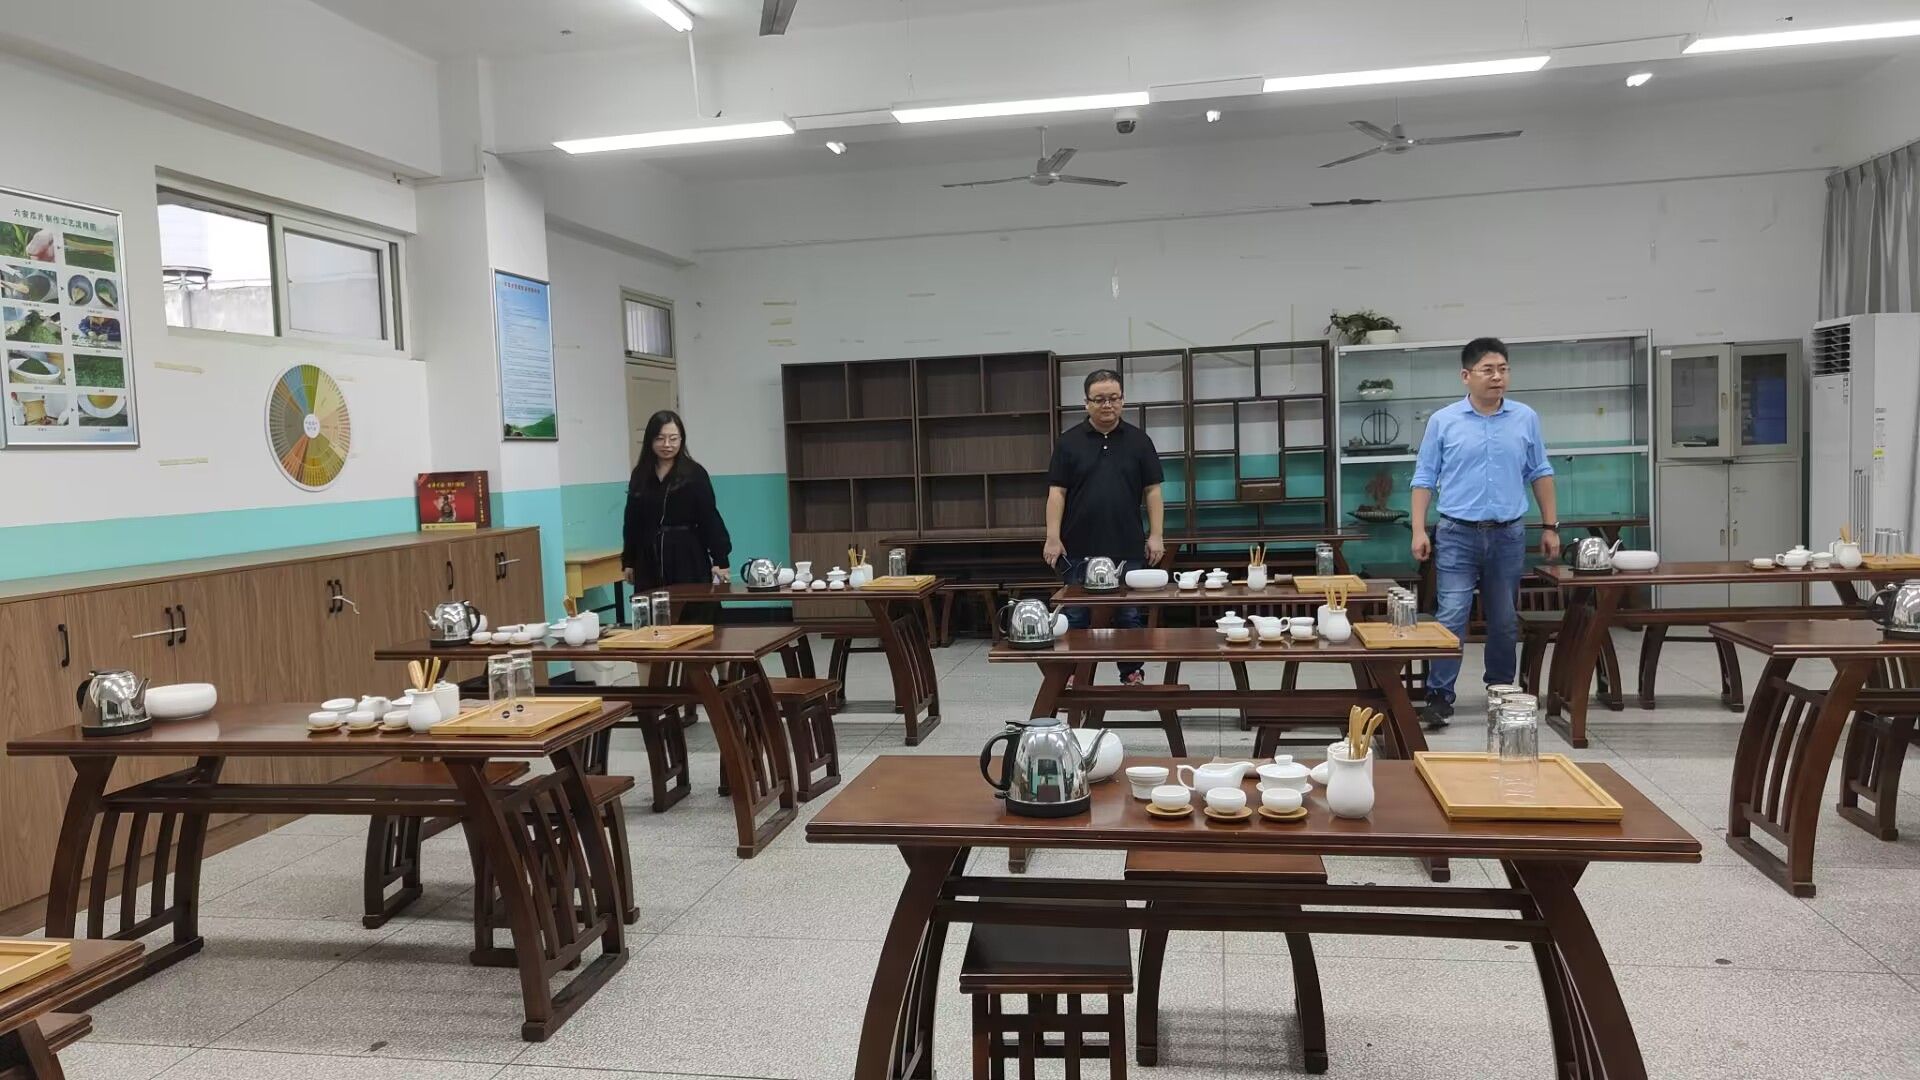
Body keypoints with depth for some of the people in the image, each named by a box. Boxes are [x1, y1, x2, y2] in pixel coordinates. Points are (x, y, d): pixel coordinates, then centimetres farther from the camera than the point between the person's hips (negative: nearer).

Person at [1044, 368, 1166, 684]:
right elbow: (1057, 492, -1)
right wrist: (1053, 538, -8)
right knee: (1075, 619, 5)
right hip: (1079, 549, -1)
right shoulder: (1069, 441, 2)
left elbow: (1152, 491, 5)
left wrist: (1155, 535, -2)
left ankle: (1132, 676, 18)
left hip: (1128, 549, 1)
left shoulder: (1138, 441, 6)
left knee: (1131, 617, 7)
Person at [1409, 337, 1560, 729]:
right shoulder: (1443, 421, -1)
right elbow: (1424, 479, 1)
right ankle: (1439, 696, -3)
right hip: (1457, 534, -2)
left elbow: (1540, 474, 12)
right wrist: (1419, 530, -7)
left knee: (1504, 620, 11)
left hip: (1509, 535, 3)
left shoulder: (1526, 419, 5)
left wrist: (1550, 526, 8)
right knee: (1451, 617, -9)